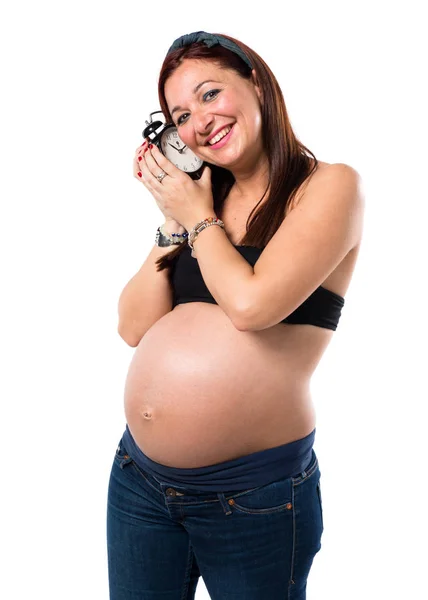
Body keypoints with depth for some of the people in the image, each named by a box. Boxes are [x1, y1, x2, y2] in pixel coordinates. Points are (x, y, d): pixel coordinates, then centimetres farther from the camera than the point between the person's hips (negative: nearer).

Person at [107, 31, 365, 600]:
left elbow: (251, 304, -21)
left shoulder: (330, 185, -7)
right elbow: (135, 327, 2)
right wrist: (173, 223, -5)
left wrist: (197, 218, -6)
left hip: (253, 494, -5)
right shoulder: (199, 196, 7)